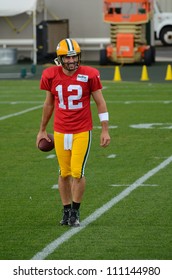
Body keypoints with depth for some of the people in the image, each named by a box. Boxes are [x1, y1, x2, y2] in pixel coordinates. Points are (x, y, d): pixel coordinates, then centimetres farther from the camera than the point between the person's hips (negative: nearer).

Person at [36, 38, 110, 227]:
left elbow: (100, 103, -1)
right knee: (64, 173, 7)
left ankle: (75, 212, 8)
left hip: (82, 132, -2)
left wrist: (105, 130, -4)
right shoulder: (51, 76, -1)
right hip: (60, 132, 2)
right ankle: (66, 211, 22)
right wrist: (42, 130, 18)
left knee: (77, 172, -9)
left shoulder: (89, 75, -8)